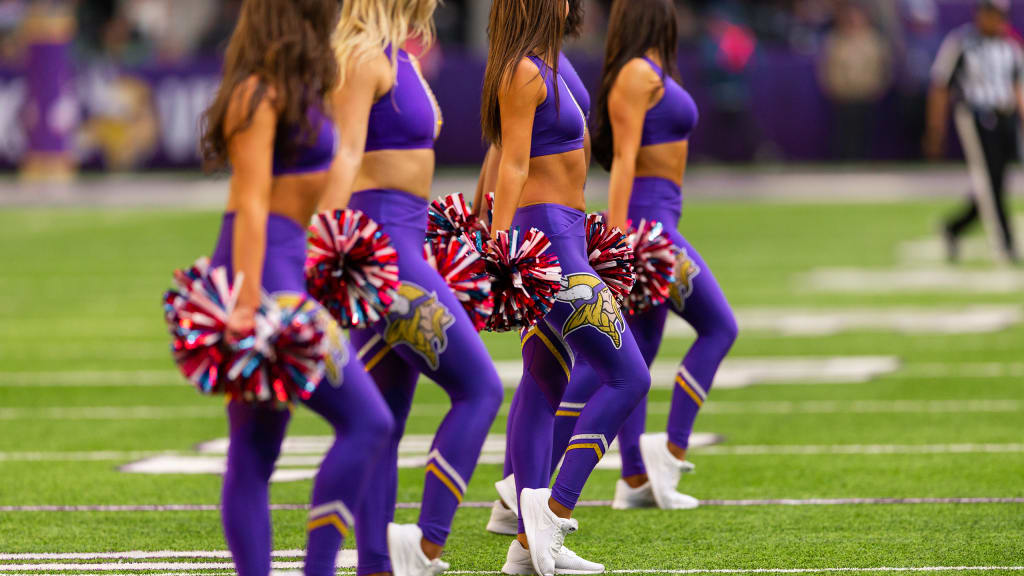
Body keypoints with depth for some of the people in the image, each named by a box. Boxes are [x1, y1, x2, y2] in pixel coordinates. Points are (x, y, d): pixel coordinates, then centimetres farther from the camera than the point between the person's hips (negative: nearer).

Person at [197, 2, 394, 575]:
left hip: (286, 269, 10)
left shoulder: (289, 92, 18)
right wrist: (248, 304, -22)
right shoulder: (259, 95, -10)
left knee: (255, 453, 6)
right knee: (367, 421, -13)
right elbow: (251, 205, -17)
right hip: (264, 274, -10)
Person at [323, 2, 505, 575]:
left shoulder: (400, 56, 17)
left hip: (401, 240, 10)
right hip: (381, 239, -10)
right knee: (480, 388, -10)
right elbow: (346, 154, -22)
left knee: (385, 421, 7)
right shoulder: (365, 55, -12)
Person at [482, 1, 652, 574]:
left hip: (562, 237, 10)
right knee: (628, 377, -12)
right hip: (547, 239, -10)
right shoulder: (525, 72, -12)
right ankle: (556, 512, -15)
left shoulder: (542, 70, 17)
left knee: (545, 385, 9)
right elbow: (512, 165, -18)